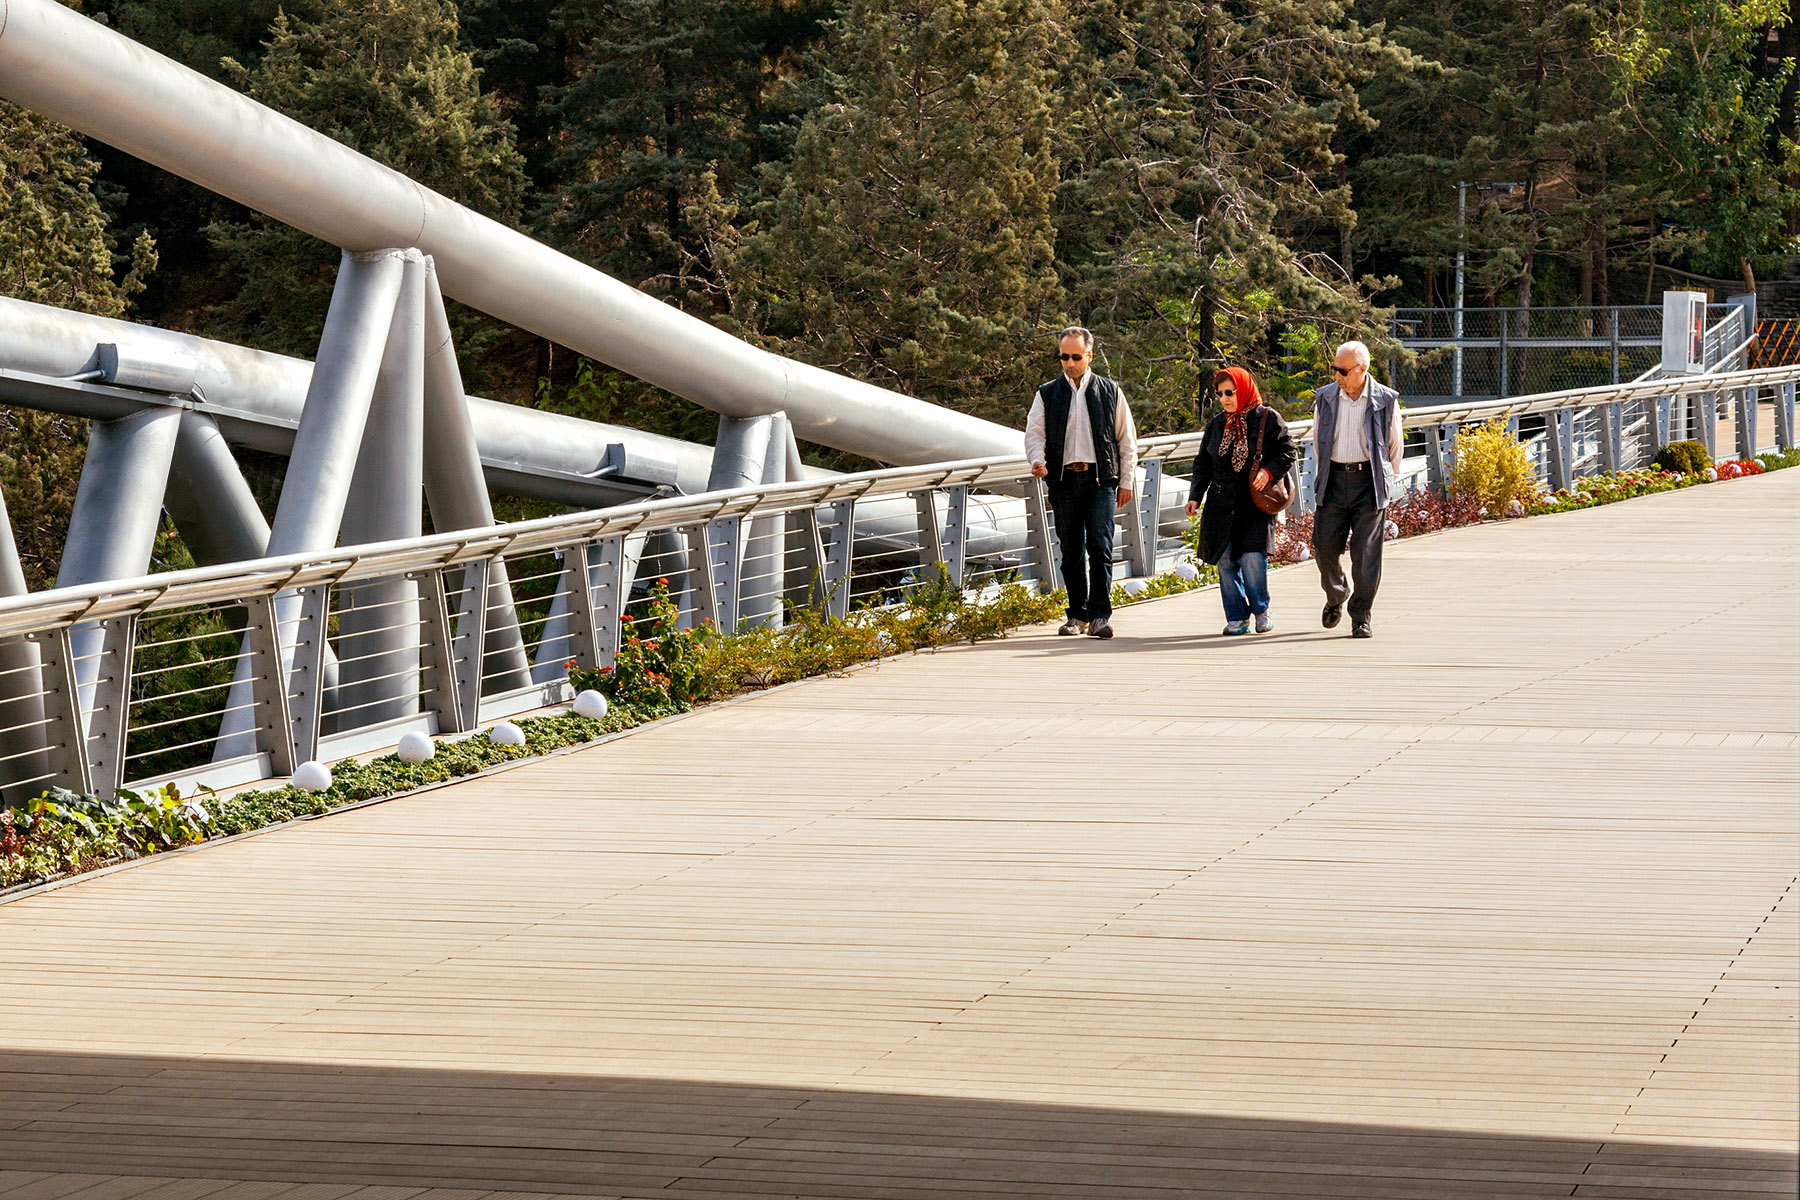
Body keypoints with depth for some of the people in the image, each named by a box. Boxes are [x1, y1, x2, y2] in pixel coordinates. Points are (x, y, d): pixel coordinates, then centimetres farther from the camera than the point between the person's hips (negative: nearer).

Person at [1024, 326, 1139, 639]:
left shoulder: (1110, 391, 9)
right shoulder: (1047, 394, 11)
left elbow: (1127, 438, 11)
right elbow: (1034, 433, 4)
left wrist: (1126, 481, 6)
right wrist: (1037, 460, -18)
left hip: (1100, 479, -2)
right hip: (1063, 480, 2)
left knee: (1100, 547, -13)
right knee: (1071, 552, 6)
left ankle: (1100, 616, -15)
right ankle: (1078, 615, 15)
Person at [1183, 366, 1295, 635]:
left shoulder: (1268, 419, 0)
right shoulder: (1216, 425, 12)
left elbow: (1287, 452, 0)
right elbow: (1203, 464, 15)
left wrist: (1268, 471, -17)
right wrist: (1195, 496, 4)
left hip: (1256, 504, -4)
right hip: (1222, 506, 4)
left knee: (1252, 558, -14)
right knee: (1226, 560, 0)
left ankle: (1261, 610, 8)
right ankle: (1237, 618, 9)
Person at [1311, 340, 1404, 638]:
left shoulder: (1386, 401, -2)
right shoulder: (1325, 398, 6)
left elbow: (1395, 446, 9)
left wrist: (1387, 485, 11)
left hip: (1369, 482, -3)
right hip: (1334, 480, 3)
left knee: (1366, 552, -6)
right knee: (1325, 547, 0)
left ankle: (1361, 618, 1)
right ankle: (1336, 597, 29)